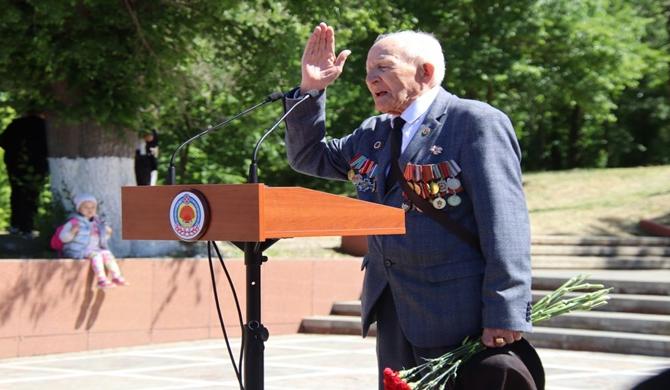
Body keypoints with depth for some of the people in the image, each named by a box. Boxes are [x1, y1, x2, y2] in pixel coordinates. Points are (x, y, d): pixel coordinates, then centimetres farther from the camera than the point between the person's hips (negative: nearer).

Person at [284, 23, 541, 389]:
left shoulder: (477, 123, -10)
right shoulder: (372, 133, 15)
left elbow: (504, 225, -16)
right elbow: (308, 156, 25)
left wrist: (504, 316, -23)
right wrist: (310, 90, 9)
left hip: (456, 313, -7)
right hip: (393, 310, 8)